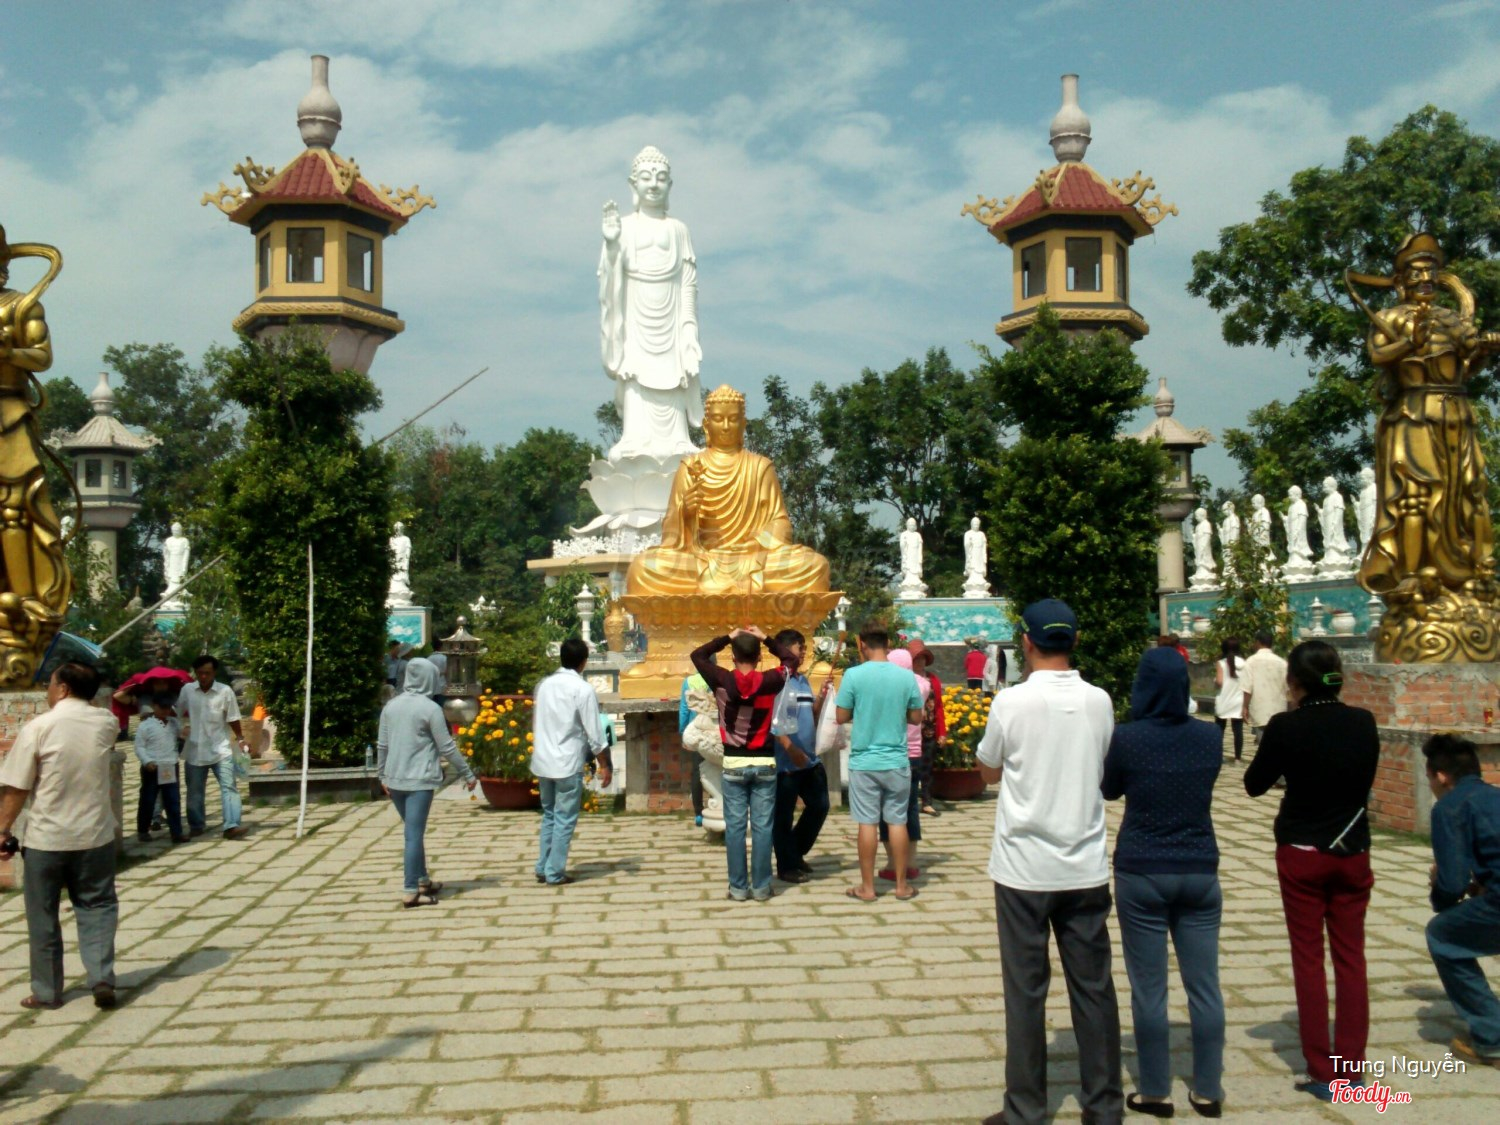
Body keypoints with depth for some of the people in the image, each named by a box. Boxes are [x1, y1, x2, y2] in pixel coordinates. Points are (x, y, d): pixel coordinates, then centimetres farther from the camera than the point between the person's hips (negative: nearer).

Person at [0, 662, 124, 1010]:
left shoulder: (38, 727, -12)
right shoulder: (105, 722, -1)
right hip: (95, 835, 3)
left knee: (43, 916, 11)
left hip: (46, 838, -2)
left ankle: (47, 991, 19)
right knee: (97, 907, 12)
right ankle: (101, 978, 0)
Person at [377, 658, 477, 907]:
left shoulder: (391, 706, 6)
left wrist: (383, 775, 23)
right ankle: (410, 891, -3)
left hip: (394, 780, 6)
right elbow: (447, 748, -9)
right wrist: (468, 775, 1)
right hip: (419, 781, -6)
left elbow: (382, 745, 11)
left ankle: (423, 881, 28)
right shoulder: (430, 708, -11)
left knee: (414, 831, 18)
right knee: (414, 834, -3)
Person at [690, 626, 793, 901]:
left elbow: (697, 655, 7)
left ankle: (738, 887, 7)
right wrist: (765, 638, 14)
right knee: (763, 826, 4)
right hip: (764, 763, 1)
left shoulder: (723, 681, -8)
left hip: (734, 763, 0)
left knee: (735, 826, 5)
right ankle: (761, 887, 8)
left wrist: (727, 638, 11)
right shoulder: (769, 681, -7)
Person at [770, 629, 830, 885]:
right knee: (783, 815, 3)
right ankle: (787, 866, 15)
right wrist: (790, 748, -23)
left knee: (819, 806, 15)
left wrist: (822, 696, -1)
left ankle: (796, 853, 31)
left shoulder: (803, 680, 13)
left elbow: (811, 716, 15)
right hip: (785, 762, -8)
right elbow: (771, 720, -19)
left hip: (810, 760, 9)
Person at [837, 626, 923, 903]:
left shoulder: (854, 675, -10)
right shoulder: (906, 676, -4)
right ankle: (901, 885, 17)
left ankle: (867, 887, 12)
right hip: (897, 761, 2)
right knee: (897, 822, 9)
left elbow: (842, 717, -5)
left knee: (867, 823, 5)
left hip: (863, 761, -1)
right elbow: (916, 717, 5)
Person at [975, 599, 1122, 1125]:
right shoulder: (1099, 701, -2)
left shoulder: (1012, 701, -11)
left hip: (1024, 868, -3)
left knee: (1025, 991, 6)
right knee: (1093, 987, 12)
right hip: (1086, 866, 3)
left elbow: (988, 771, 3)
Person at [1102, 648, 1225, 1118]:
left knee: (1149, 988, 6)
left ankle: (1156, 1092, 15)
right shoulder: (1210, 737, -2)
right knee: (1204, 985, 11)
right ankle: (1208, 1090, 21)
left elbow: (1110, 791, 5)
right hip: (1200, 871, 3)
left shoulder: (1127, 737, -12)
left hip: (1142, 873, -3)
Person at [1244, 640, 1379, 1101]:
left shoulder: (1286, 726, -15)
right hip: (1352, 851, 3)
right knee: (1351, 957, 12)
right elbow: (1365, 778, 12)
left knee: (1309, 960, 6)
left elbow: (1254, 784, -3)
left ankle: (1322, 1072, 9)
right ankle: (1351, 1065, 17)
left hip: (1301, 853, -3)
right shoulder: (1363, 723, -3)